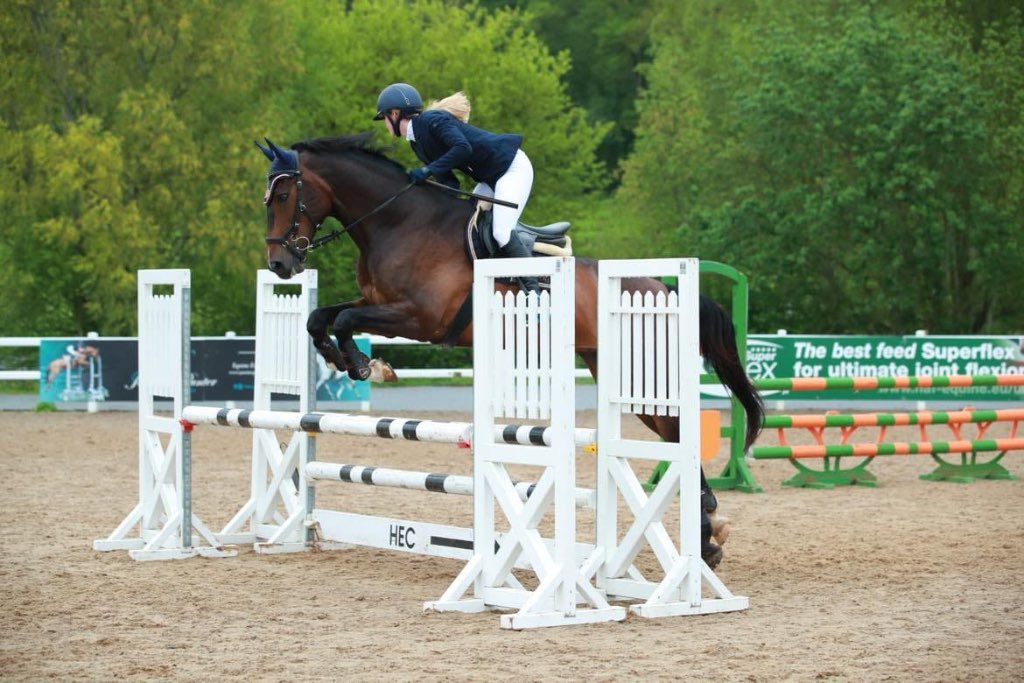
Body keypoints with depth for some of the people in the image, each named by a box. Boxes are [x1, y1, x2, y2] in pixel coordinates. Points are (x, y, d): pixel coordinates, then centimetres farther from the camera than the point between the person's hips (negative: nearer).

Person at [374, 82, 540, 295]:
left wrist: (427, 170, -29)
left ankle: (533, 289, -17)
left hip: (512, 167, -10)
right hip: (490, 178, 10)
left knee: (502, 232, -21)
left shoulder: (433, 120, -18)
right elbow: (448, 182, 6)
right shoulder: (417, 142, 10)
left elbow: (462, 148, -32)